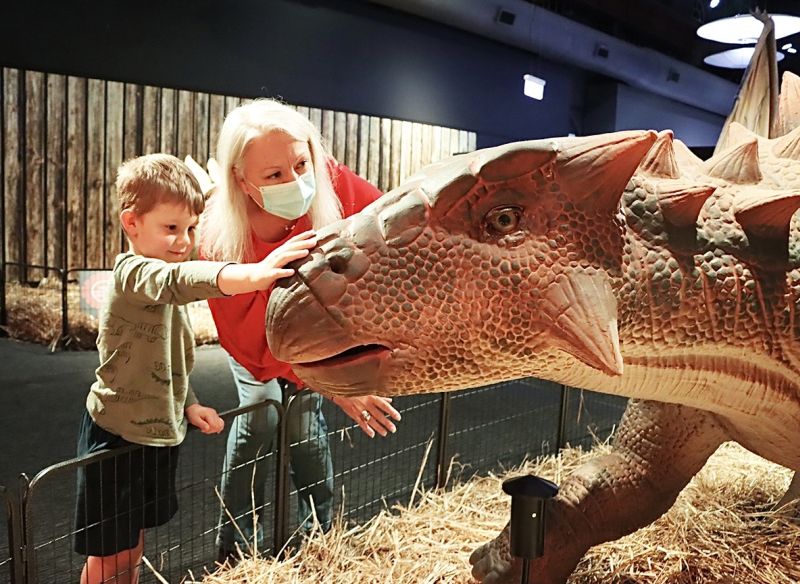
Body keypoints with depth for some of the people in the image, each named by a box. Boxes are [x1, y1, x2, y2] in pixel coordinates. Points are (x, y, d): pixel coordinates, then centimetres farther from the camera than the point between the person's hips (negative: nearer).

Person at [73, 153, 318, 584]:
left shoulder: (163, 289, 9)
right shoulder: (134, 271, -21)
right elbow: (181, 280, -45)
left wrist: (188, 405, 6)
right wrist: (251, 275, -61)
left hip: (156, 432, 9)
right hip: (117, 435, -8)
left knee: (133, 544, 22)